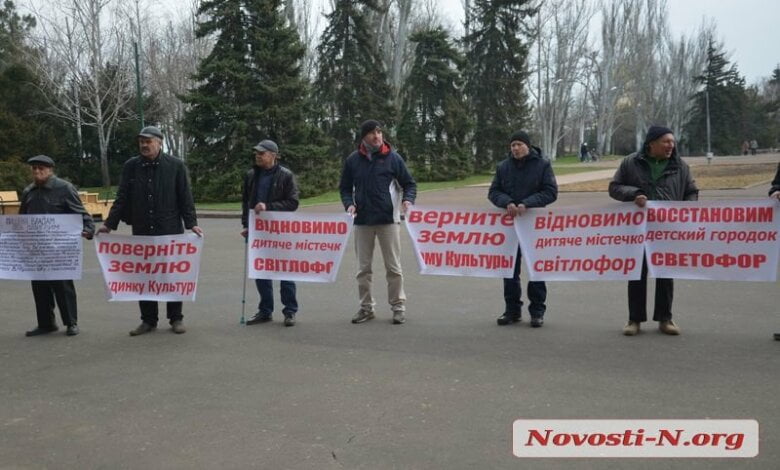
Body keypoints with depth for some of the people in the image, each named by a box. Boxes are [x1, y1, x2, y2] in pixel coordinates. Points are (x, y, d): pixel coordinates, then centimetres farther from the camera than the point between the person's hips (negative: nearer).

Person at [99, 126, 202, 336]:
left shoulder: (175, 166, -1)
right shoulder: (131, 166, 6)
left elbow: (185, 198, -1)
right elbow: (121, 198, 7)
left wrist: (191, 223, -9)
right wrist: (109, 224, 1)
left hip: (170, 231, -2)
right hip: (142, 232, 3)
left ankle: (175, 318, 17)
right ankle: (148, 320, 18)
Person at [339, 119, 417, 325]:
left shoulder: (393, 158, 0)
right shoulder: (353, 160, 5)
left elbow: (409, 183, 4)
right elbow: (345, 187, 13)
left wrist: (407, 200, -14)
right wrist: (349, 203, -5)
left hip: (388, 219, -2)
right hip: (362, 221, 2)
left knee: (393, 267, 2)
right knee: (363, 268, 8)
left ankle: (398, 306, 13)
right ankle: (366, 307, 19)